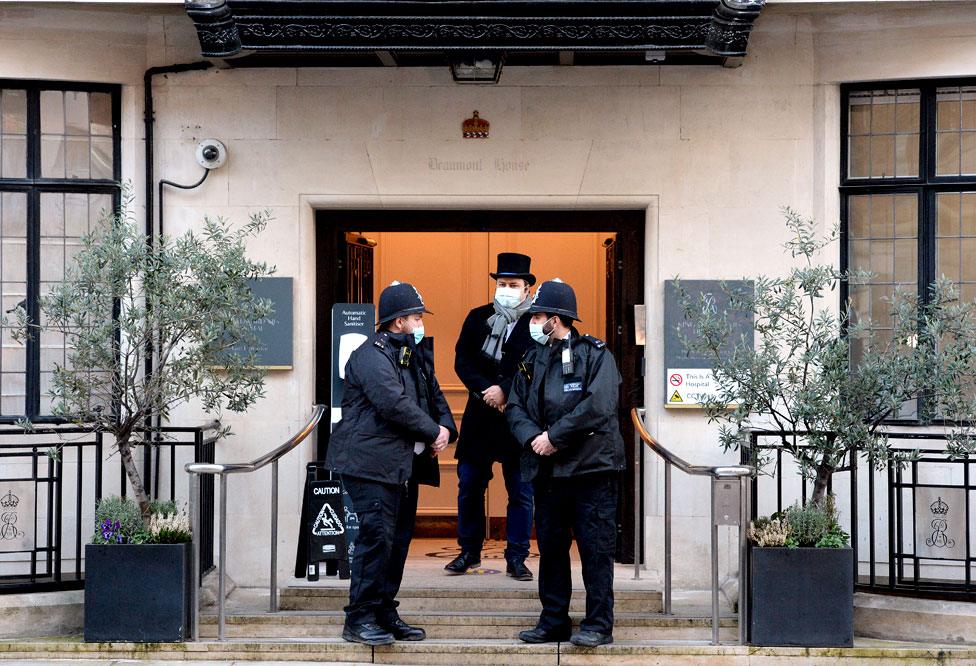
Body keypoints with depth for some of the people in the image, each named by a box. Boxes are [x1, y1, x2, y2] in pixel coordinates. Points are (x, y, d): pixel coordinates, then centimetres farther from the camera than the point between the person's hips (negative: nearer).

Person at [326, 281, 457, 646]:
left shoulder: (416, 355, 19)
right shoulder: (371, 355, -12)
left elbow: (435, 397, 20)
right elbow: (394, 404, -22)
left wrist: (446, 428, -1)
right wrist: (433, 432, -12)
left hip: (406, 464, 9)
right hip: (372, 462, -9)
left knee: (398, 538, 10)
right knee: (377, 536, -12)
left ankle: (385, 613, 18)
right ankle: (359, 618, -6)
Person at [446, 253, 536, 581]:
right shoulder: (477, 318, 8)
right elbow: (462, 360, 3)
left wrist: (505, 390, -18)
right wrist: (486, 391, -11)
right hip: (480, 417, 3)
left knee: (521, 492, 2)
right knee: (469, 486, 8)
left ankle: (517, 558, 10)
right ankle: (469, 552, 22)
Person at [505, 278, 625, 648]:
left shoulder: (595, 354, -5)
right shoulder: (532, 360, 15)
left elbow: (598, 406, -17)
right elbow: (515, 406, 10)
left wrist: (555, 437, -16)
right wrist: (533, 437, -10)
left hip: (591, 466, -6)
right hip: (547, 469, 6)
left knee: (595, 548, -3)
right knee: (550, 548, 10)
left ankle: (598, 624, 3)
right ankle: (553, 622, 19)